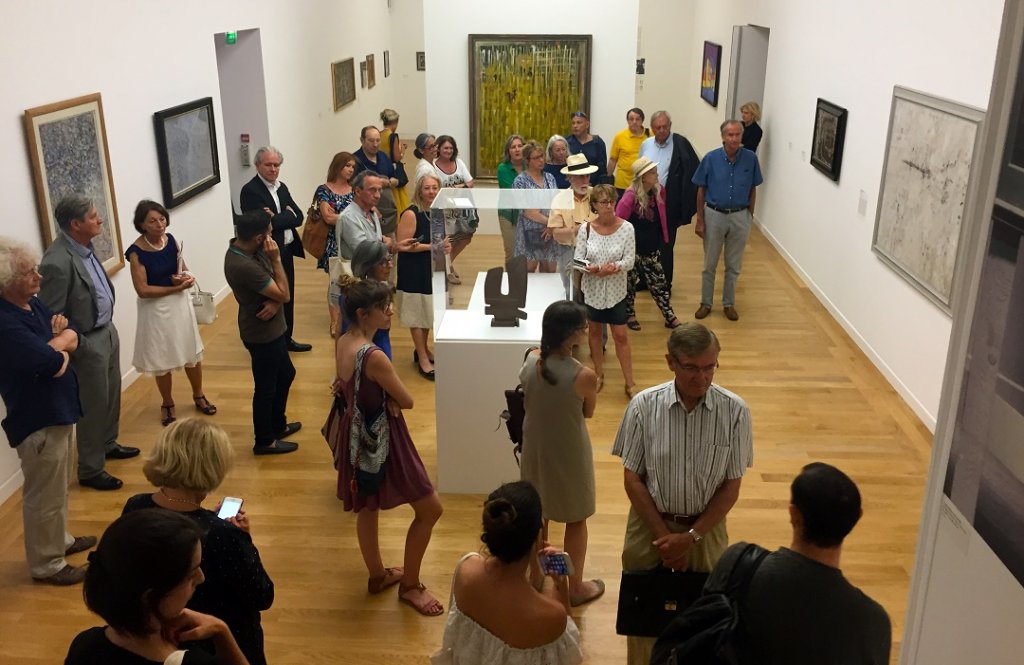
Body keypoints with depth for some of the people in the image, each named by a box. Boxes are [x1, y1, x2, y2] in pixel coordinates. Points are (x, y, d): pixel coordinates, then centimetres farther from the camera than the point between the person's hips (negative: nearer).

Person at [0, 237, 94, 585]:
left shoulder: (32, 303, 3)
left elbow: (73, 338, 5)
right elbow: (55, 364, -29)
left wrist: (55, 344, -16)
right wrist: (60, 346, -7)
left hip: (57, 409, 9)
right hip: (37, 419, -9)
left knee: (57, 488, 25)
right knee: (44, 497, 6)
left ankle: (60, 540, 43)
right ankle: (47, 564, 22)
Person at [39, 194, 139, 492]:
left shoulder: (84, 244, -1)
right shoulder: (57, 263, -28)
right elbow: (51, 317, -23)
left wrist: (107, 326, 16)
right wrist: (79, 347, -17)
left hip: (107, 330, 9)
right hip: (89, 343, -9)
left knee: (111, 395, 24)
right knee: (93, 407, 5)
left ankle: (107, 444, 46)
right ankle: (90, 470, 21)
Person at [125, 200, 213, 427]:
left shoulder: (170, 240, -4)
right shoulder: (137, 252, -19)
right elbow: (142, 290, -19)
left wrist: (186, 278, -13)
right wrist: (175, 287, -19)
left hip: (181, 303, 5)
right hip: (156, 309, -4)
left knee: (192, 353, 15)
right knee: (162, 359, 11)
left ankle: (198, 396, 36)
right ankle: (167, 404, 31)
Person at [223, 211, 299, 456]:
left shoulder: (250, 249, -3)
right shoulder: (243, 266, -32)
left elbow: (278, 288, 2)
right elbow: (285, 294, -25)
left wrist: (275, 301, -19)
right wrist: (276, 258, -23)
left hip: (272, 328, 10)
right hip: (262, 333, -10)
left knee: (285, 375, 25)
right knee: (266, 387, 7)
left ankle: (278, 425, 43)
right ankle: (264, 441, 26)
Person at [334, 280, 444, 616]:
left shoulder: (343, 342, -3)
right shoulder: (374, 356, -31)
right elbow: (407, 400, -20)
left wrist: (384, 396, -9)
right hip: (381, 437, -9)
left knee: (367, 506, 25)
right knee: (430, 509, 6)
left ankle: (377, 575, 44)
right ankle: (410, 585, 20)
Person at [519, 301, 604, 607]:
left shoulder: (531, 360, -14)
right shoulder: (585, 375, -27)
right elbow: (588, 412, -7)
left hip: (535, 448, 5)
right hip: (569, 454, -5)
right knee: (575, 521, 18)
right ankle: (575, 587, 33)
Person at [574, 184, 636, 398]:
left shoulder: (626, 228, -11)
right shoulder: (586, 228, -9)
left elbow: (630, 260, -10)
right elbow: (577, 259, -7)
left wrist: (615, 267, -30)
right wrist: (589, 268, -27)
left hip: (616, 290, -1)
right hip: (592, 289, 2)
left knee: (620, 335, 1)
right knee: (594, 331, 16)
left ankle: (630, 383, 12)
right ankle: (599, 374, 36)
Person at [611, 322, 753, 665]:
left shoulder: (735, 411, -14)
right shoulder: (644, 405, -15)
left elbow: (731, 486, -7)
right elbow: (632, 479, -8)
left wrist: (691, 537, -13)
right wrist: (664, 536, -10)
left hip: (705, 526, 0)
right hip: (650, 523, 0)